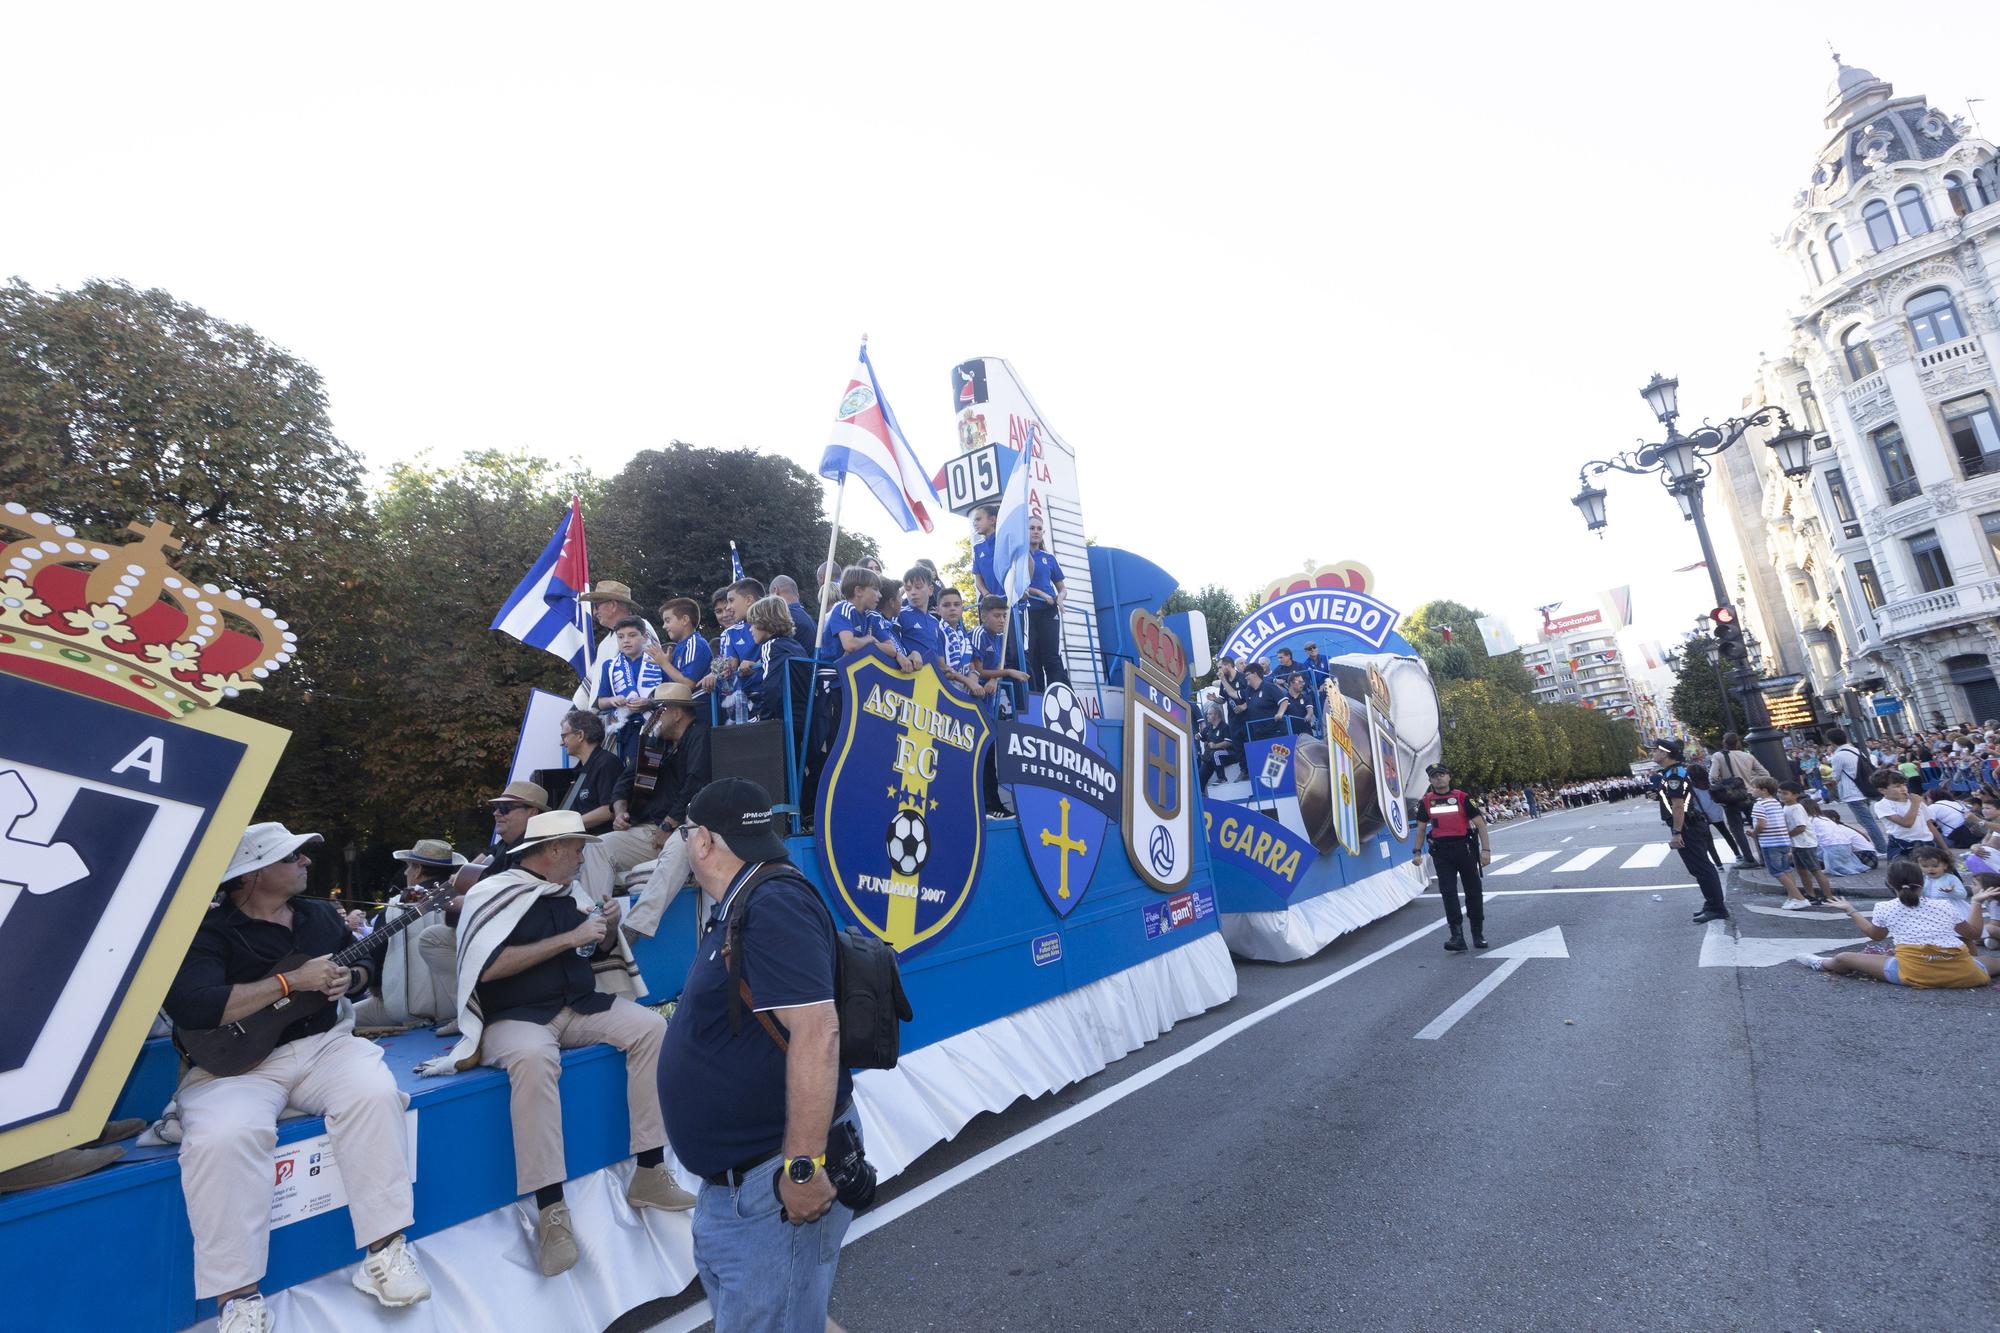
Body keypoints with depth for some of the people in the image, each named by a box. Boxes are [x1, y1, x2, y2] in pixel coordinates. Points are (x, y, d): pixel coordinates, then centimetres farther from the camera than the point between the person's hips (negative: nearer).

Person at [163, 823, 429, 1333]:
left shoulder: (322, 913, 11)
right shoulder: (207, 929, -7)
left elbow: (368, 960, 20)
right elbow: (192, 1008, -21)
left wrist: (350, 978, -4)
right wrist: (292, 981, -20)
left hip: (323, 1044, 3)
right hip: (236, 1062, -3)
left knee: (375, 1094, -26)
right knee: (221, 1138, -34)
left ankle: (386, 1248, -15)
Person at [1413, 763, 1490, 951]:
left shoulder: (1462, 797, -2)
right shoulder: (1426, 801, 6)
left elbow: (1479, 823, -2)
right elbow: (1421, 828, 12)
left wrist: (1486, 849, -9)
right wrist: (1417, 852, 7)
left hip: (1464, 848, -1)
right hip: (1441, 852, 1)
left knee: (1473, 891, 9)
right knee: (1448, 893, -4)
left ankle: (1478, 934, 24)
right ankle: (1457, 936, -4)